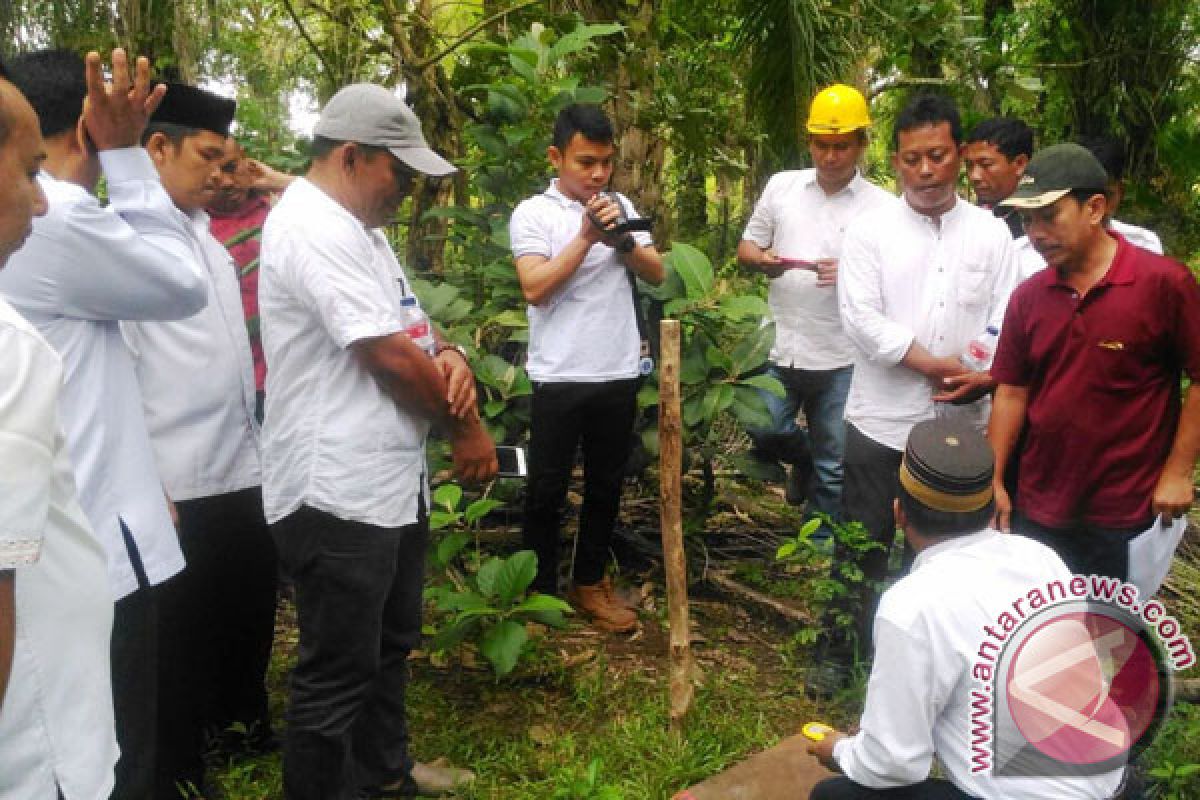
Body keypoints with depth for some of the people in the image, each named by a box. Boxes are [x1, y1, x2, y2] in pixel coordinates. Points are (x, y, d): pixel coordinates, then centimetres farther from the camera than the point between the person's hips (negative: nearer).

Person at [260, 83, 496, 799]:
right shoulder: (315, 228, -19)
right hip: (338, 496, -11)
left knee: (390, 644, 25)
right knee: (337, 674, 4)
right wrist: (467, 426, -9)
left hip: (391, 484, 11)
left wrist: (445, 354, -4)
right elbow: (389, 358, -23)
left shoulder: (357, 227, 15)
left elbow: (403, 332, 20)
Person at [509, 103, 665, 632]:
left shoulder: (621, 207, 9)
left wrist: (622, 238, -12)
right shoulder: (533, 213, -5)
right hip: (559, 377, -4)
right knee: (547, 490, 7)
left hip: (618, 373, 4)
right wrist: (587, 237, -18)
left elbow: (656, 274, 5)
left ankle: (589, 583, 30)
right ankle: (540, 592, 23)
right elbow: (535, 288, -15)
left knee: (606, 486, 14)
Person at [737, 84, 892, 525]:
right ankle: (806, 456, 36)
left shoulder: (881, 205, -3)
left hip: (842, 359, -2)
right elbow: (746, 246, 12)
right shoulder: (781, 186, 5)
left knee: (834, 468, 9)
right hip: (780, 348, 2)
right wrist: (760, 260, -12)